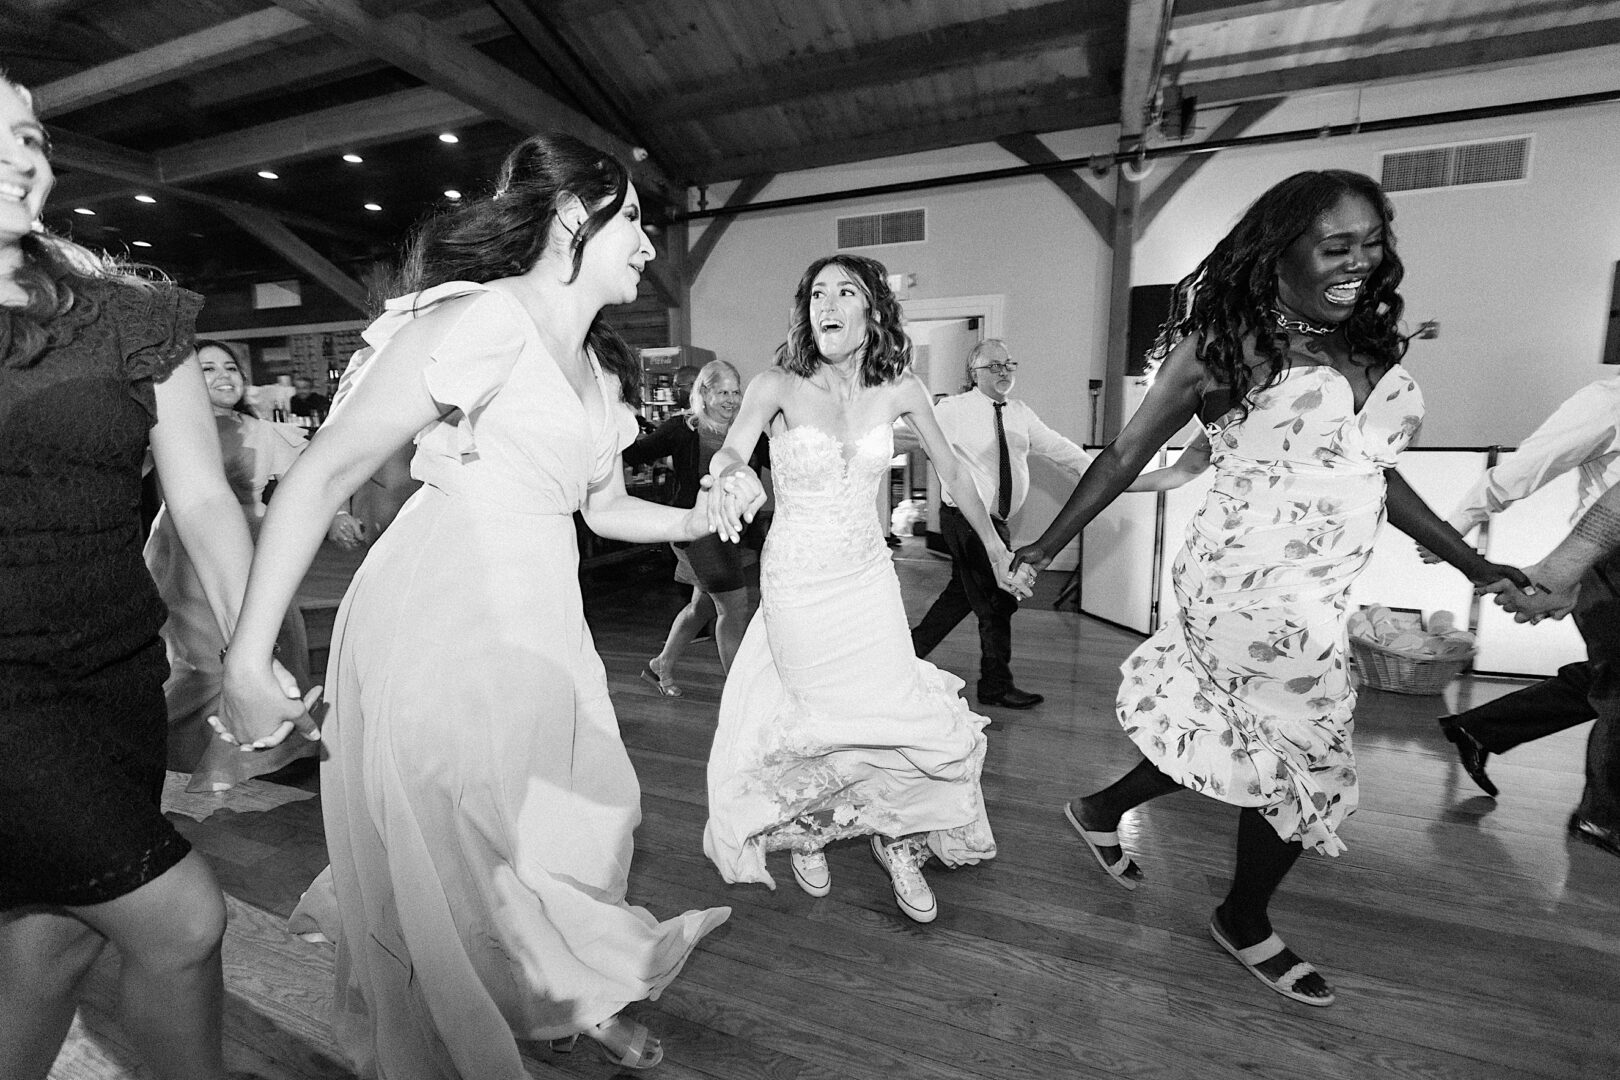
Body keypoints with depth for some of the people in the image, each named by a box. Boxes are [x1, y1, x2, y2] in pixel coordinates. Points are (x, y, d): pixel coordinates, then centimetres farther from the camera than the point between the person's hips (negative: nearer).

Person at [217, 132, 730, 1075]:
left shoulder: (602, 368, 14)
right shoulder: (483, 319, -13)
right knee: (442, 866, 7)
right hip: (441, 626, -8)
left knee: (584, 826, 17)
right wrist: (247, 659, -14)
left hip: (542, 630, 8)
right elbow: (322, 477, -13)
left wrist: (697, 519, 11)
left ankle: (581, 998, 45)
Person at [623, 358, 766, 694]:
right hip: (696, 527, -7)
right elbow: (636, 453, -8)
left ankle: (661, 666, 40)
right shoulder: (682, 428, -7)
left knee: (704, 605, 19)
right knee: (735, 607, -7)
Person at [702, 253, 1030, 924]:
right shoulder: (778, 386, -12)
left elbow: (953, 473, 5)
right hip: (798, 584, -2)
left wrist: (1000, 553, 9)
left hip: (869, 578, 3)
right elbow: (729, 453, -29)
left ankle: (898, 840, 33)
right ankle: (806, 831, 41)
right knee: (823, 722, 7)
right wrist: (734, 474, -53)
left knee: (899, 715, 1)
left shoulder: (900, 389, -4)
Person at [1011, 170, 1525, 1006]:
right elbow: (1125, 456, -8)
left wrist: (1472, 564, 19)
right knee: (1304, 764, 8)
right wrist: (1047, 546, -5)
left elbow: (1371, 468, 17)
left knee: (1231, 731, 18)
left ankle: (1102, 810, 41)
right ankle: (1244, 925, 36)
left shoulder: (1364, 345, 11)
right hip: (1262, 591, -7)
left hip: (1313, 591, 7)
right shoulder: (1228, 343, -10)